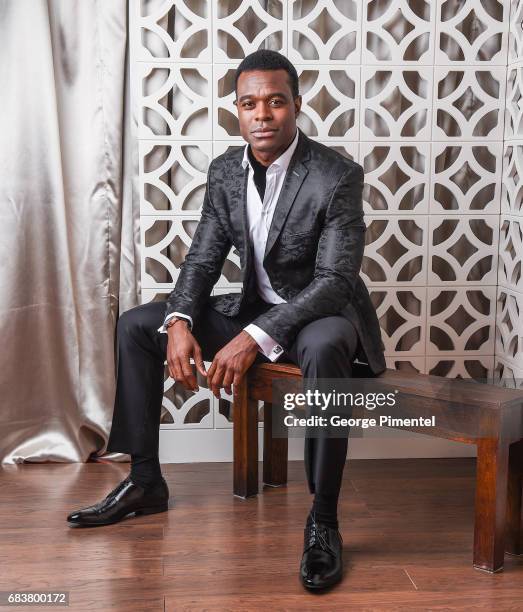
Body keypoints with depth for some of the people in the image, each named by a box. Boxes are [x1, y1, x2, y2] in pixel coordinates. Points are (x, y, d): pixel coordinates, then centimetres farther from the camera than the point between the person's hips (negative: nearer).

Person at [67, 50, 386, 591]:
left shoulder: (337, 176, -19)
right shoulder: (225, 171, 0)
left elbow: (335, 281, -24)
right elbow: (202, 259, 3)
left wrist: (255, 339, -35)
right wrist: (179, 322, -19)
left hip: (323, 310, -6)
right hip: (255, 307, 6)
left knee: (325, 349, -43)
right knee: (134, 326, -1)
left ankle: (323, 519, -28)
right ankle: (145, 481, 7)